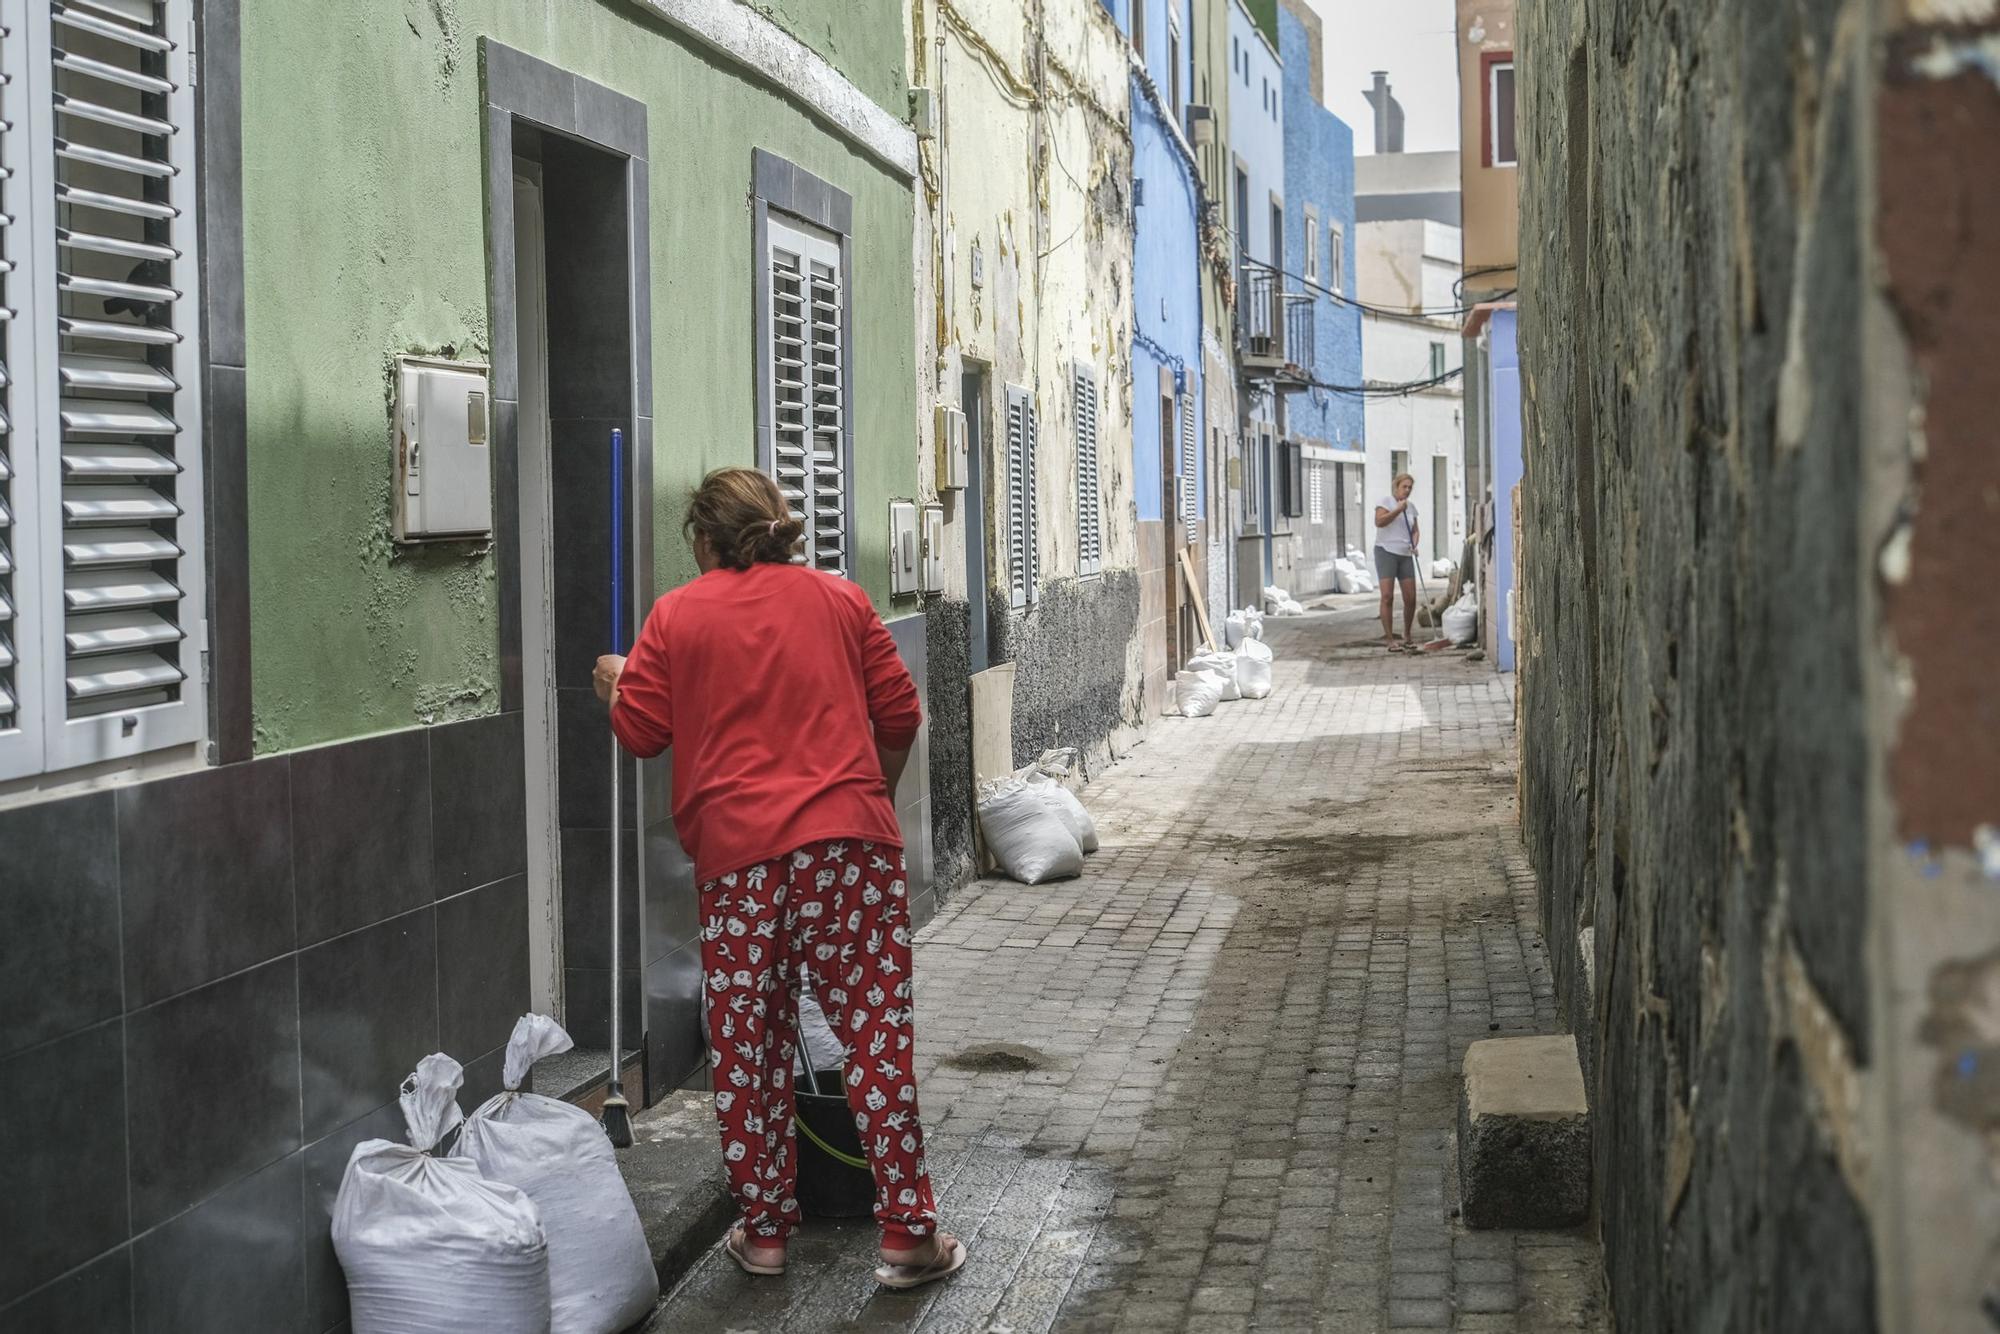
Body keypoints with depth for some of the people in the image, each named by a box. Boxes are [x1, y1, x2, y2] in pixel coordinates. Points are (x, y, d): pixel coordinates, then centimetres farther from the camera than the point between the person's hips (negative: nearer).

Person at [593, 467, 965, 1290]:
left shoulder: (676, 616, 5)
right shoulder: (842, 600, 10)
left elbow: (638, 731, 6)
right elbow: (899, 715, 10)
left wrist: (615, 681, 27)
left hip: (735, 854, 0)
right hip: (848, 837, 1)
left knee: (746, 1047, 10)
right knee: (876, 1033, 2)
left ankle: (764, 1231, 16)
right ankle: (907, 1235, 1)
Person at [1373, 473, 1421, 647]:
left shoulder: (1411, 507, 16)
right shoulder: (1385, 501, -1)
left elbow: (1415, 530, 19)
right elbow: (1379, 521, -15)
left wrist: (1414, 545, 0)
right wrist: (1398, 510, -17)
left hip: (1405, 555, 6)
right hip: (1386, 552, -6)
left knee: (1411, 598, 0)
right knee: (1387, 596, -12)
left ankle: (1407, 635, 16)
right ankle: (1389, 638, -10)